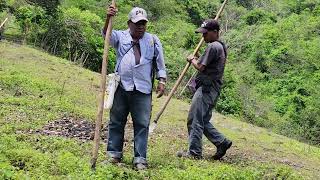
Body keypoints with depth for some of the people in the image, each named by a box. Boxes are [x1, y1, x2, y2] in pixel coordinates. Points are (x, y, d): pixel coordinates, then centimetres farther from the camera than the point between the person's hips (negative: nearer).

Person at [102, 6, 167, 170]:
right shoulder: (121, 37, 9)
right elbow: (107, 34, -12)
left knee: (142, 125, -1)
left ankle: (140, 158, 4)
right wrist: (108, 19, -29)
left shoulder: (153, 40, 10)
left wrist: (161, 81, 3)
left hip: (143, 90, 0)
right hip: (121, 87, 1)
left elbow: (160, 64, 12)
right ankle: (114, 153, 20)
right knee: (116, 121, 8)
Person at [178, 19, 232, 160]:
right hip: (213, 89, 10)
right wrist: (196, 60, 13)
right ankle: (222, 142, 14)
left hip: (206, 88, -10)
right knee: (203, 120, 17)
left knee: (195, 120, -6)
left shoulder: (213, 47, -15)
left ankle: (194, 152, -2)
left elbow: (201, 67, -16)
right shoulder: (221, 47, 18)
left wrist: (192, 60, 2)